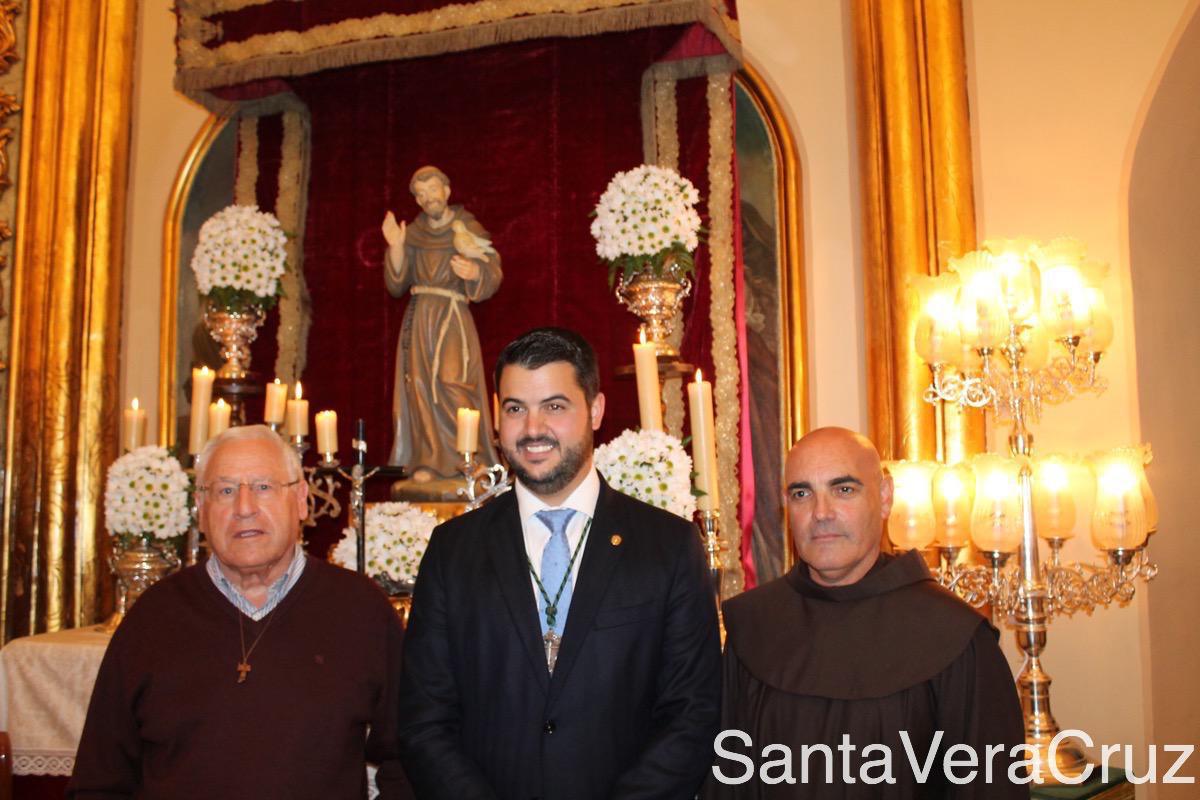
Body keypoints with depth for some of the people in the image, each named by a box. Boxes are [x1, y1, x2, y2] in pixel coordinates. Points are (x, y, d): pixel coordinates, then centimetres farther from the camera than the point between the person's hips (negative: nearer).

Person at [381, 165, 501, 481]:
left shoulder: (470, 229, 3)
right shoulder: (412, 233, 12)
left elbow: (493, 275, -6)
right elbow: (396, 285, 6)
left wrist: (474, 272, -27)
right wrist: (395, 247, -6)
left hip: (452, 317, -4)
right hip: (418, 318, 4)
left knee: (453, 384, -14)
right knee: (420, 386, -2)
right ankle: (429, 461, 2)